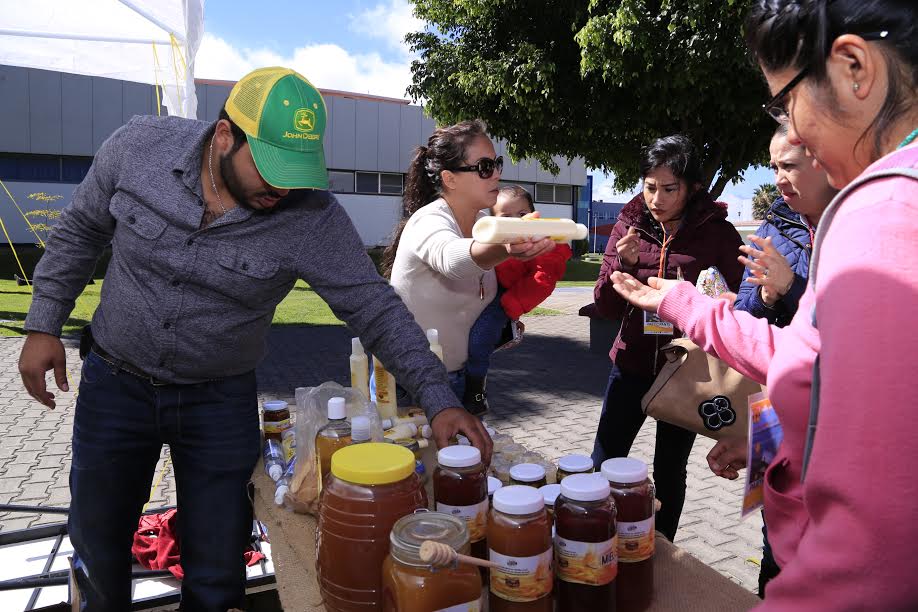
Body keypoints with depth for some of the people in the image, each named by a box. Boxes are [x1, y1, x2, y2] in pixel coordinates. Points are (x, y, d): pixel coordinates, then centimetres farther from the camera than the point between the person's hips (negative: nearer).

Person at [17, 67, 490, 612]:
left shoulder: (313, 218, -21)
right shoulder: (139, 146, -14)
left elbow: (375, 307, -19)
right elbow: (82, 230, 1)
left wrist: (440, 399, -24)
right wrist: (44, 325, 1)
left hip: (220, 400, -1)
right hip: (115, 382, 2)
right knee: (97, 546, 21)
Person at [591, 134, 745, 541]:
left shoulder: (719, 233, -8)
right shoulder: (630, 225, -2)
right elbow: (606, 308, -3)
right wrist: (623, 264, -21)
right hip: (633, 363, 2)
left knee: (669, 472, 14)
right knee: (603, 464, 6)